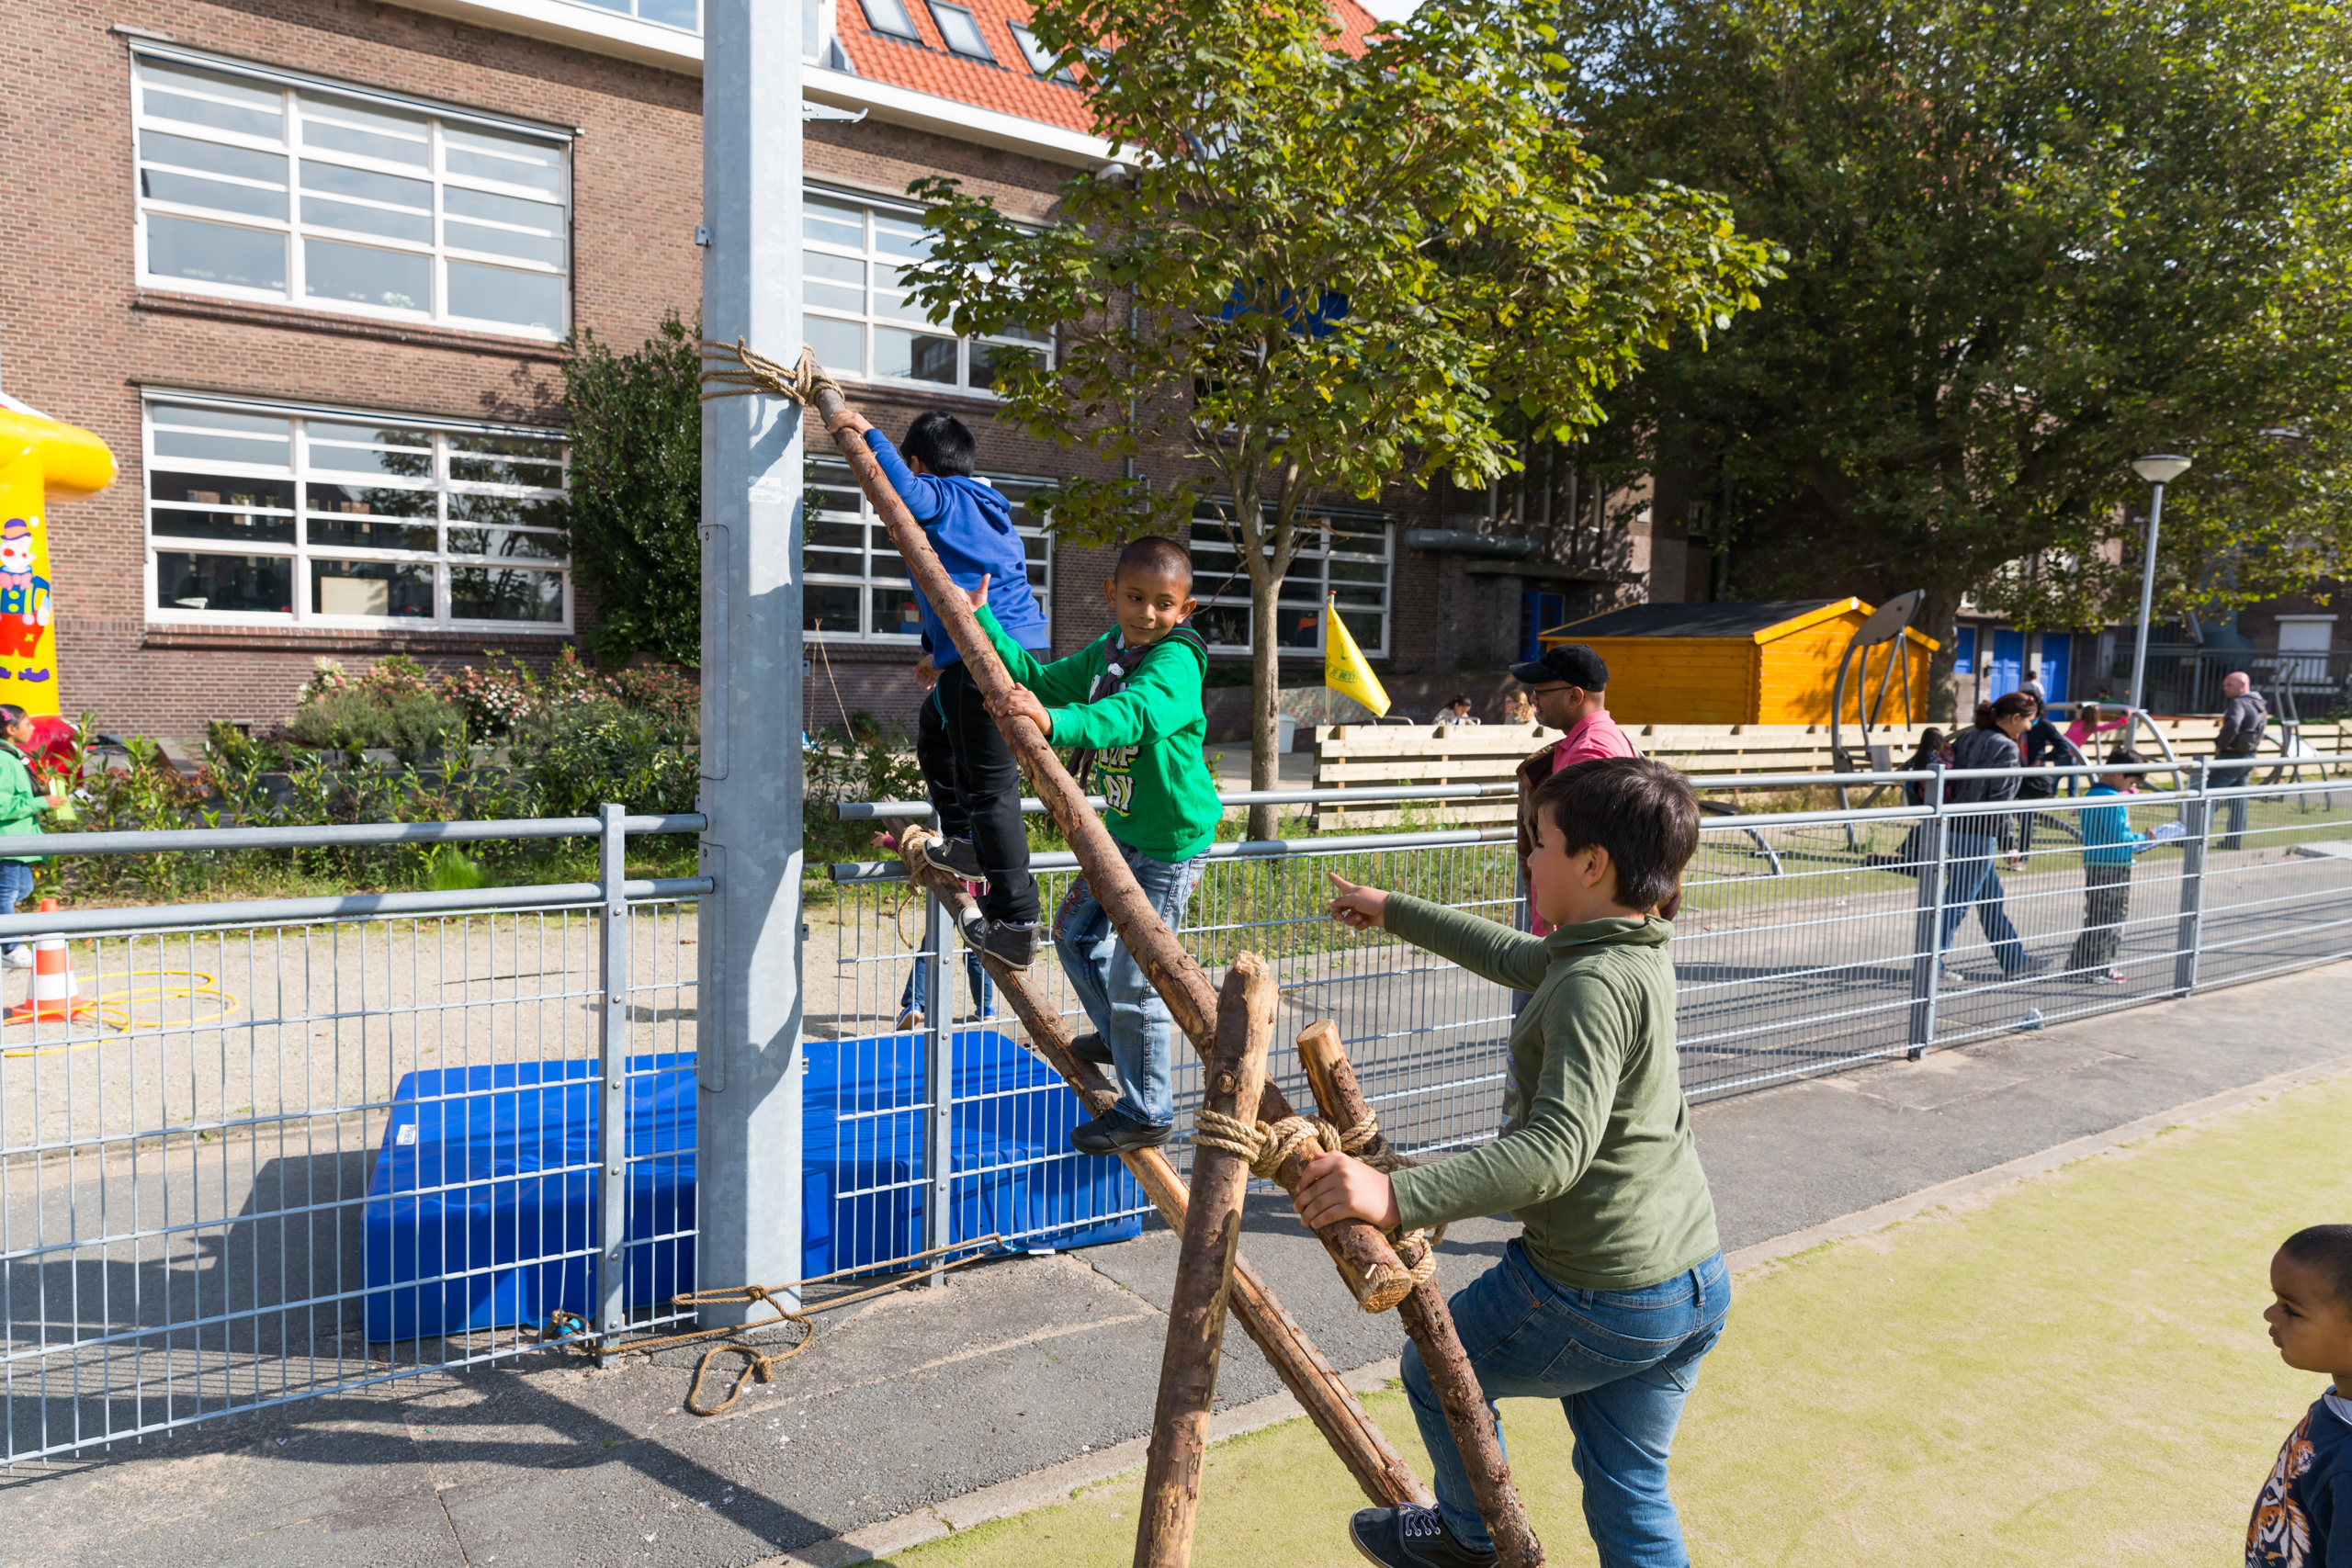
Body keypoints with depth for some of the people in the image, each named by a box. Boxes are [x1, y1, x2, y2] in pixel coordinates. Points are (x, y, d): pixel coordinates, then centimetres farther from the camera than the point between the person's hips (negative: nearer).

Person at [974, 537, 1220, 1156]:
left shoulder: (1176, 663, -23)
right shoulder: (1108, 649, 4)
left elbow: (1133, 714, -42)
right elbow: (1044, 681, 9)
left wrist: (1055, 722, -58)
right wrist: (984, 624, 2)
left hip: (1171, 843, -9)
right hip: (1122, 829, 9)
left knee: (1135, 977, -4)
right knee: (1074, 932, 24)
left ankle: (1147, 1114, 14)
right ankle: (1117, 1037, 47)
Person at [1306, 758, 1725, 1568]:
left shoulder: (1596, 984, -25)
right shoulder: (1638, 953, 6)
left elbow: (1558, 1149, -37)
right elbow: (1511, 956, 23)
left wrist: (1399, 1196, -46)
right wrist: (1393, 911, 33)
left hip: (1596, 1300, -8)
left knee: (1436, 1370, 20)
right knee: (1630, 1500, 19)